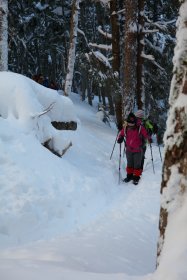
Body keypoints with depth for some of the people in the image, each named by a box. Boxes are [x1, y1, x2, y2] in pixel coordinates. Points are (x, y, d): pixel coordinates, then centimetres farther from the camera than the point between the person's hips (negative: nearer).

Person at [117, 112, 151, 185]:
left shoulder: (140, 128, -16)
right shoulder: (125, 128, -7)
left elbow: (146, 135, -7)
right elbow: (121, 134, 9)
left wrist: (149, 138, -23)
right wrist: (119, 138, -8)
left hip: (138, 150, -3)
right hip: (129, 150, 3)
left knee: (137, 165, 8)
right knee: (129, 164, 19)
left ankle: (136, 177, 20)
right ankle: (129, 176, 34)